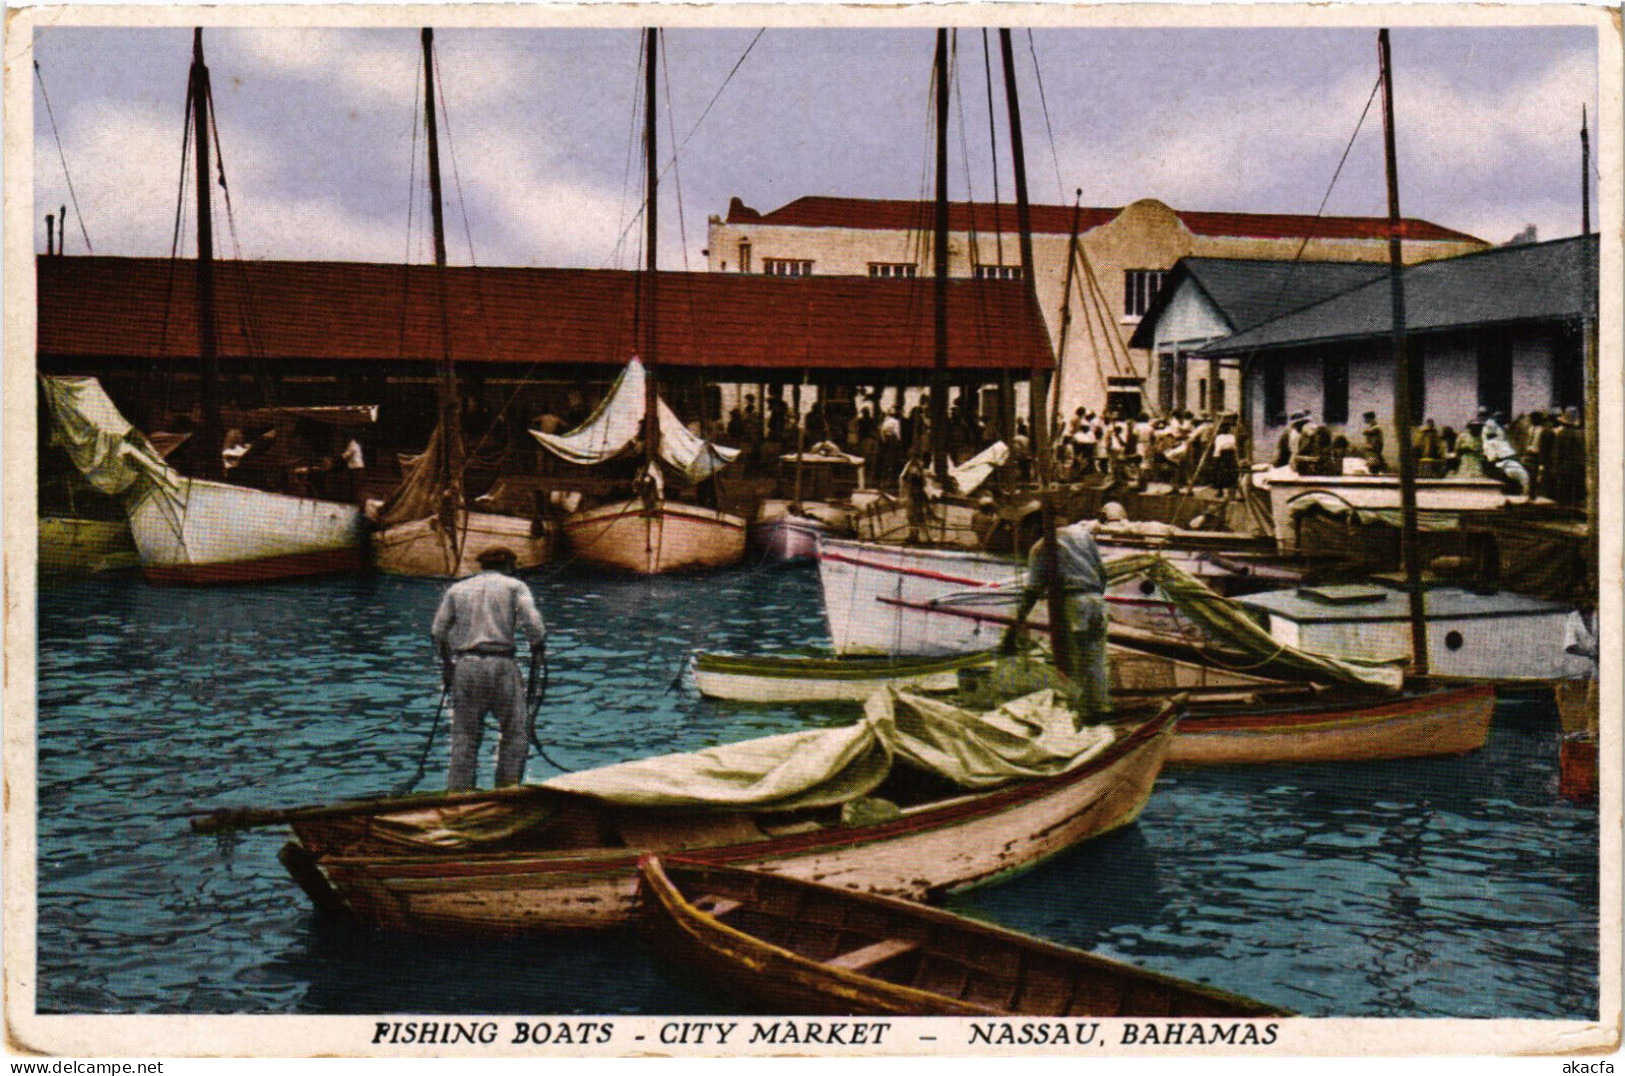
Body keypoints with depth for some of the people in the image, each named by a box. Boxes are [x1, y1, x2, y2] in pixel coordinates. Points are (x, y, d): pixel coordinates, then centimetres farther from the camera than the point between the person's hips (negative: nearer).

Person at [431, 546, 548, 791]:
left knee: (464, 734, 8)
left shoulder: (456, 589, 16)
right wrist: (537, 646, 11)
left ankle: (457, 790, 6)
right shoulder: (515, 586, 7)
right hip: (500, 665, -3)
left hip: (464, 666, 3)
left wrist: (446, 664, 25)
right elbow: (533, 624, -7)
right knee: (516, 729, 9)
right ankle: (507, 784, 5)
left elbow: (437, 631, 14)